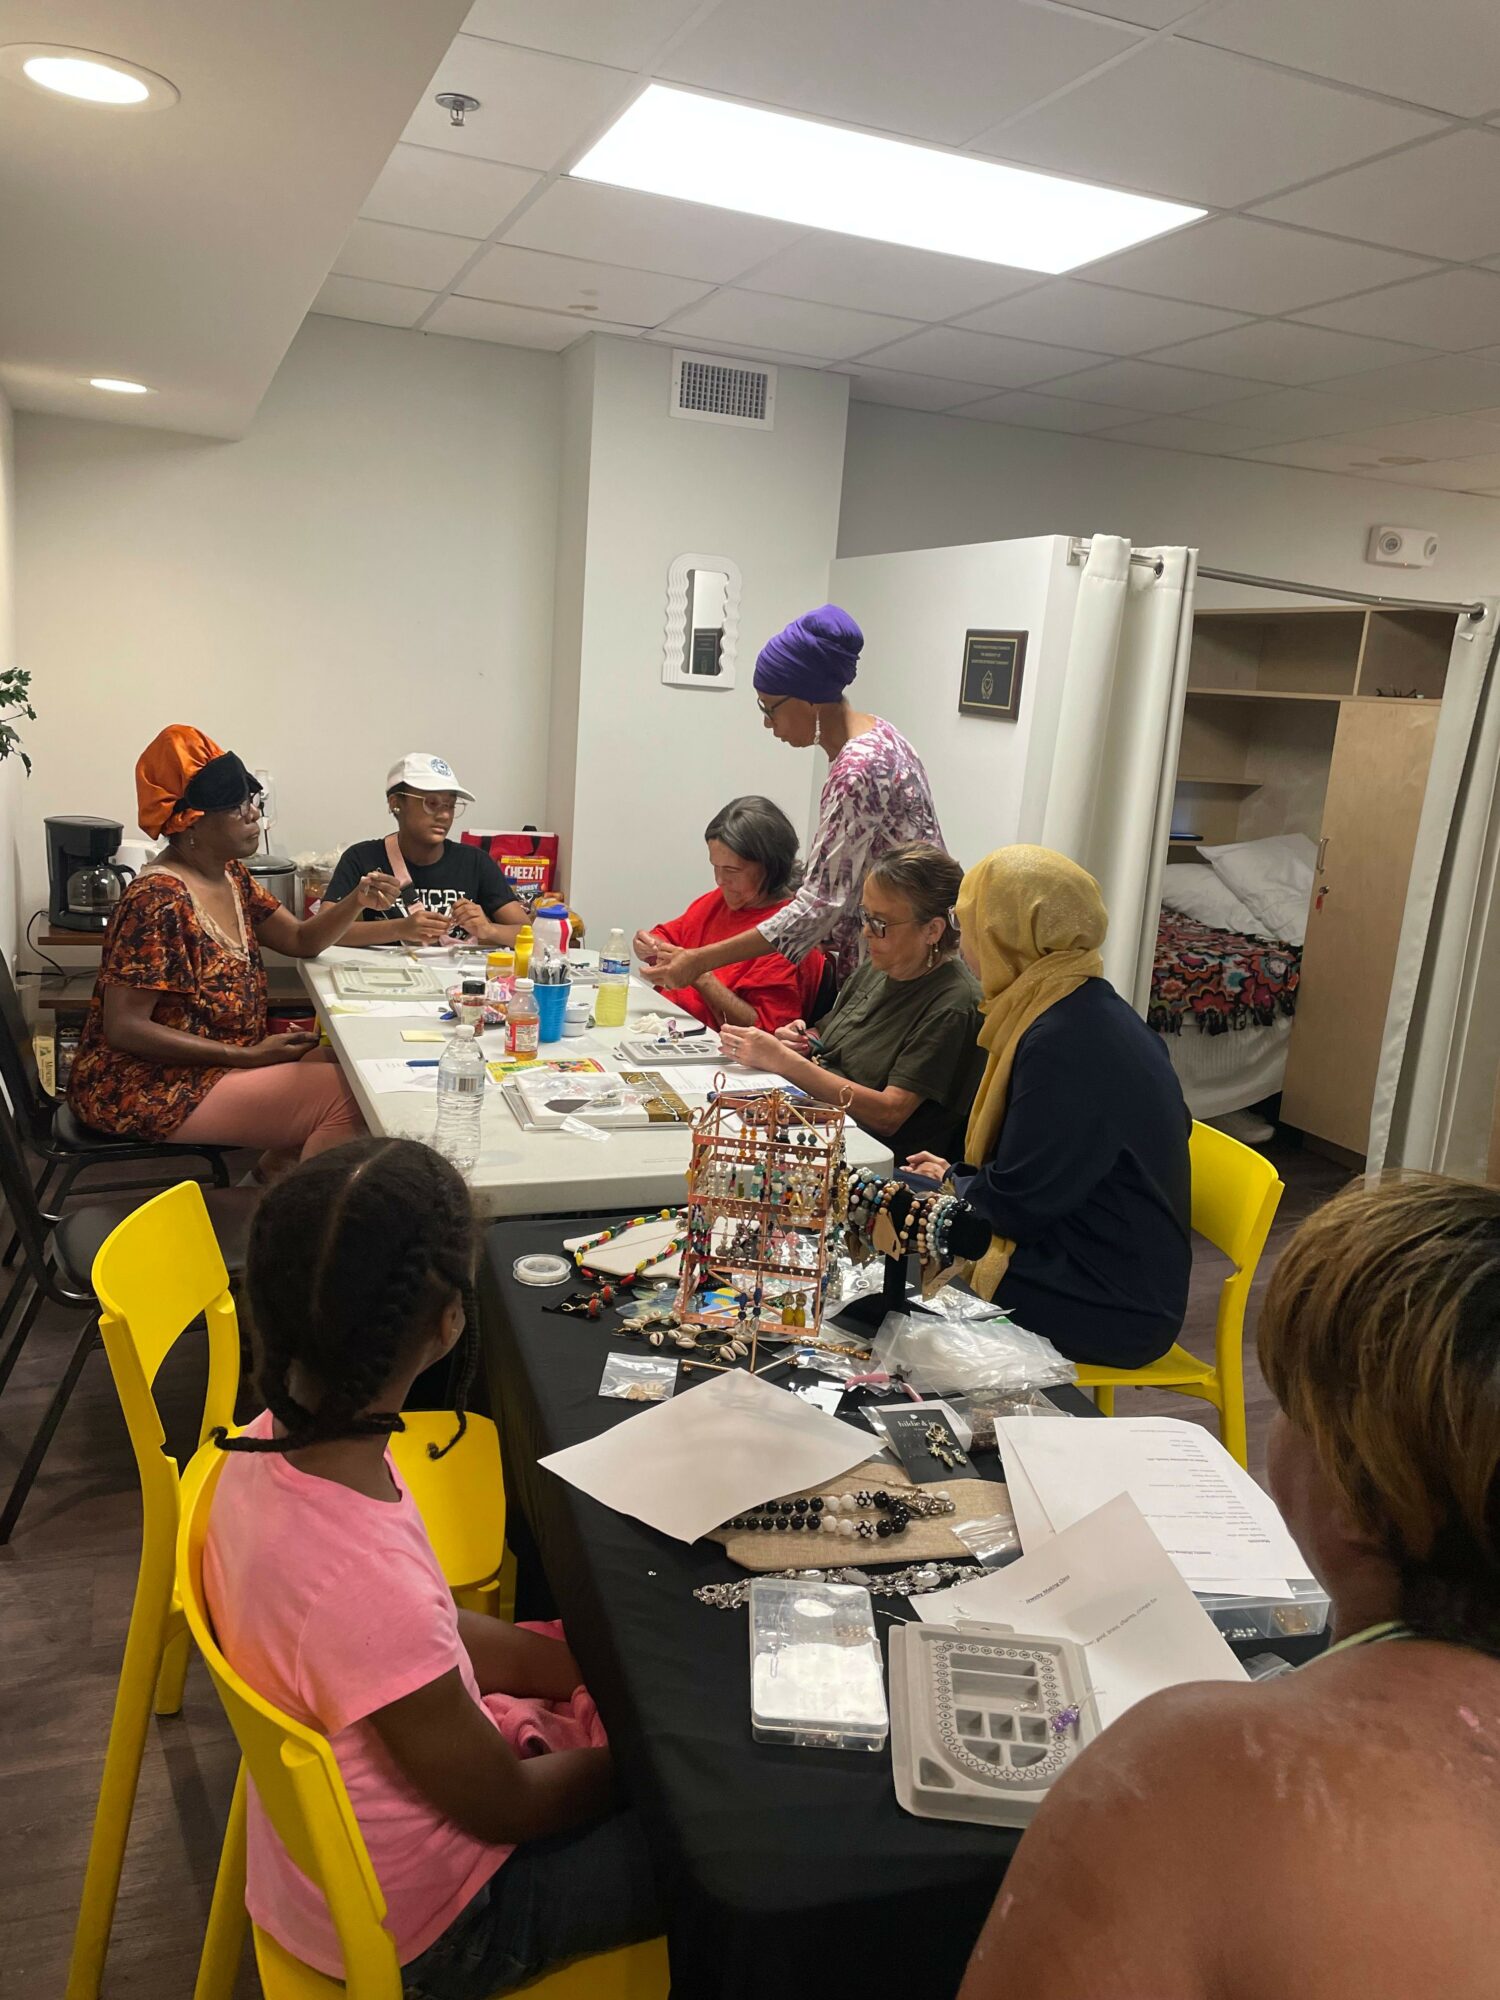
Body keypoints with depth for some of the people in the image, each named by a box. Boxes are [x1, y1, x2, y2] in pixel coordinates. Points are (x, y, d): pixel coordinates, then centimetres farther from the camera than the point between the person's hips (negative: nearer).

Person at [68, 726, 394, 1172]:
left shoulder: (230, 877, 5)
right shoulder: (158, 901, -22)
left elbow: (302, 941, 13)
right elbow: (124, 1028, -23)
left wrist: (357, 901, -8)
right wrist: (248, 1056, -23)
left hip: (220, 1063, 9)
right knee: (344, 1097, -17)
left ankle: (277, 1168, 13)